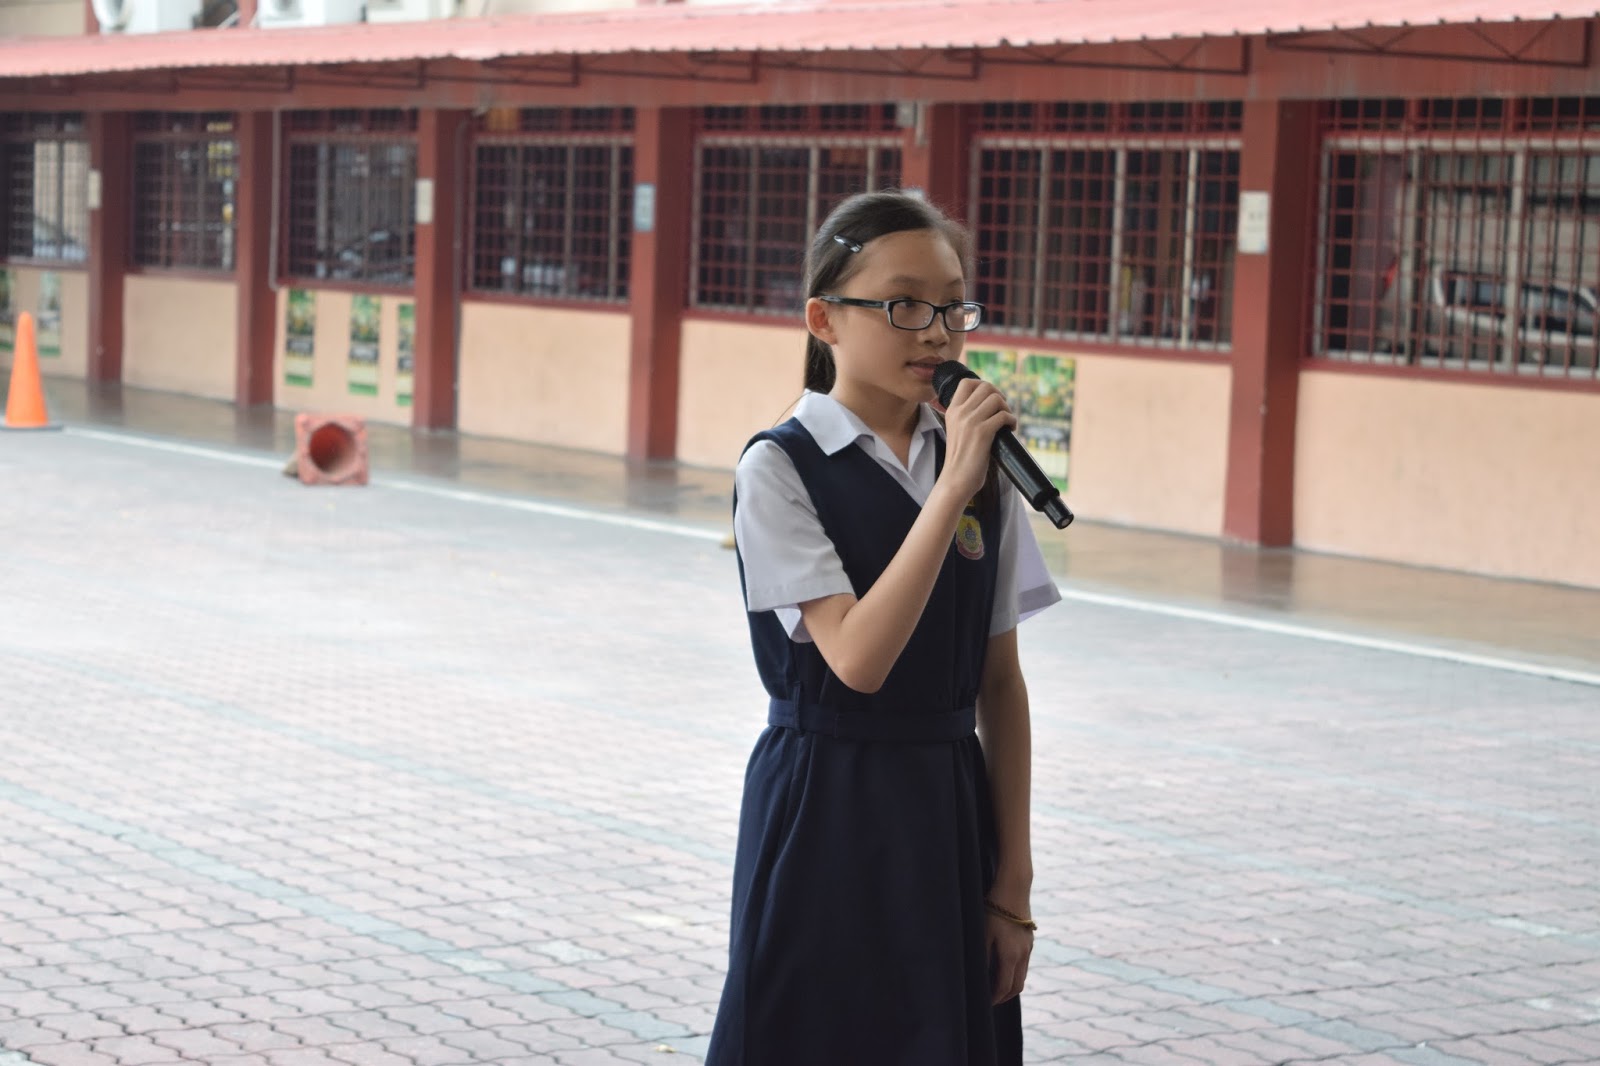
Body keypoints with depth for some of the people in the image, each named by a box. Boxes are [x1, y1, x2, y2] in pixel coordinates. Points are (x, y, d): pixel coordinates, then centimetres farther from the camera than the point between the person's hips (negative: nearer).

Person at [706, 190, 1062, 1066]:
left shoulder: (981, 472, 4)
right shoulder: (780, 468, -10)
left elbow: (1000, 683, 5)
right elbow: (857, 658, -21)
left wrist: (1013, 881, 3)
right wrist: (950, 493, -23)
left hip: (948, 815, 4)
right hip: (824, 815, -4)